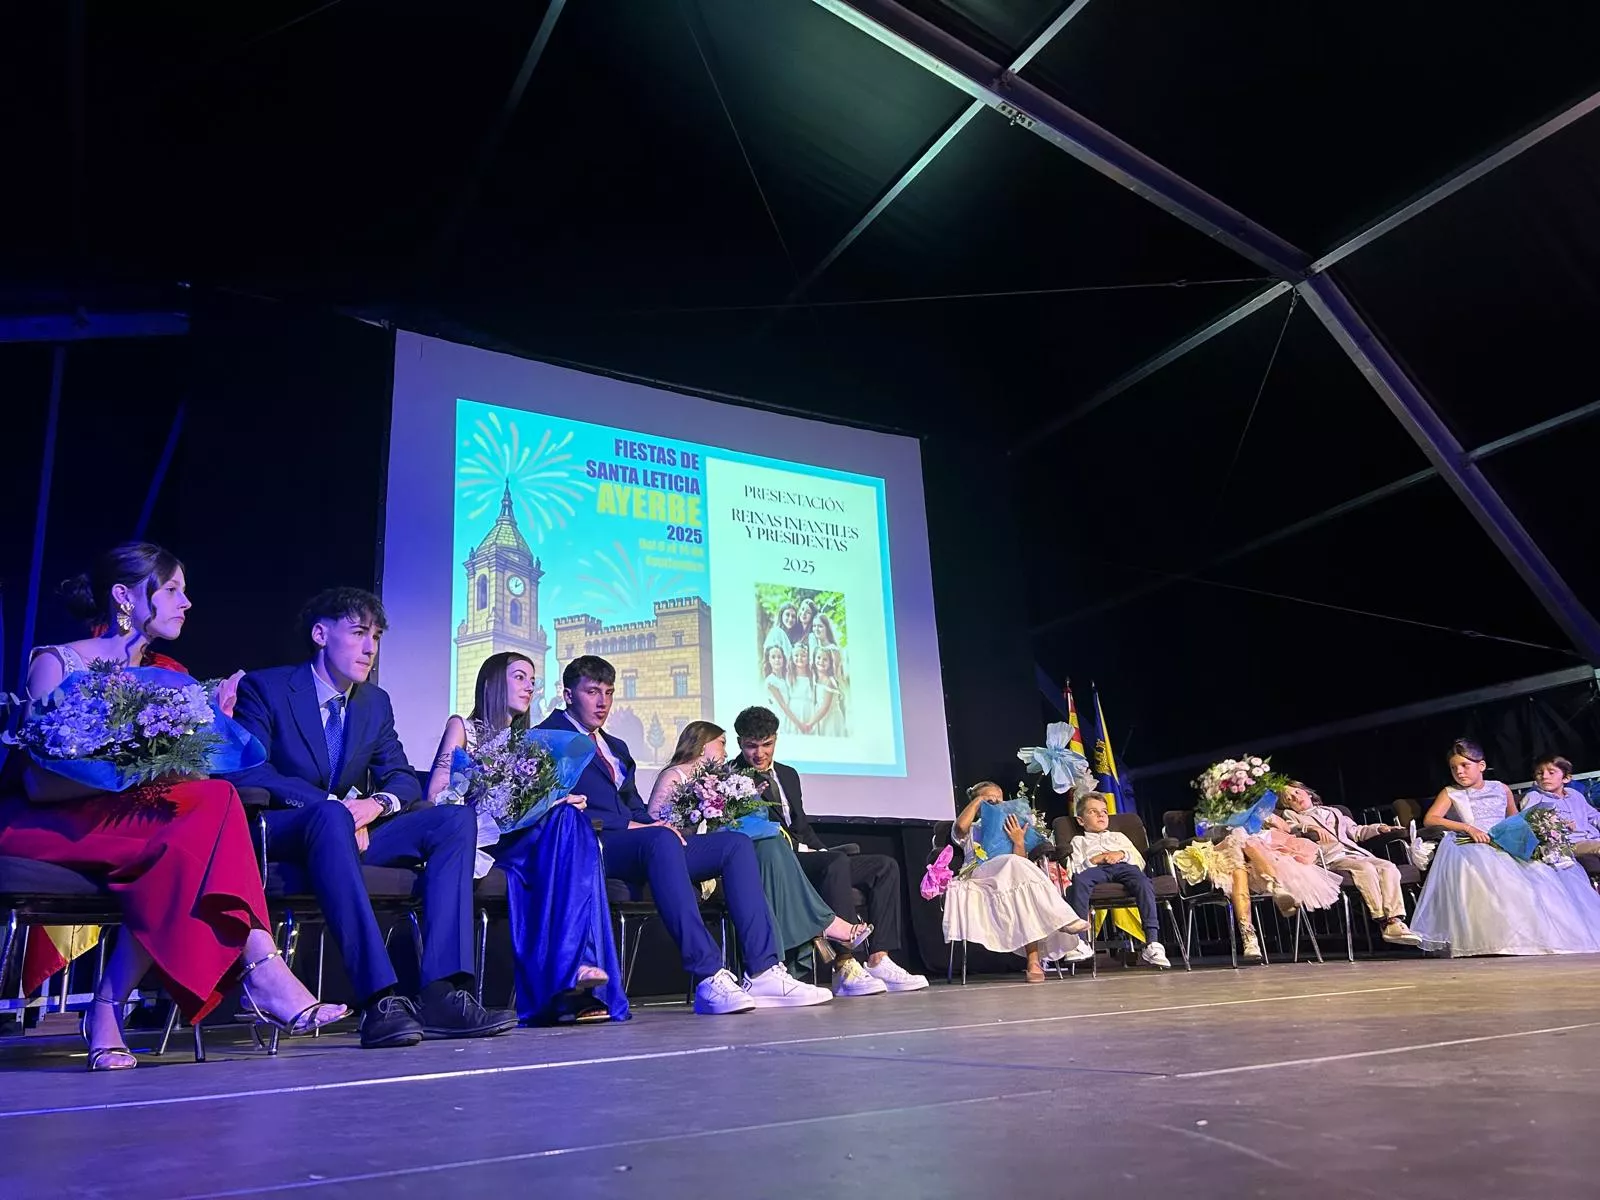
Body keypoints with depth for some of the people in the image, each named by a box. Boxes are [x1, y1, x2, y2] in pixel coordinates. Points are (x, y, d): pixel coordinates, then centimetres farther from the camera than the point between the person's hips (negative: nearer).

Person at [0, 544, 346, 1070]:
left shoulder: (170, 676, 13)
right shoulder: (57, 663, -4)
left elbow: (195, 770, 5)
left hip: (142, 820, 6)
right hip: (48, 828, -6)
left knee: (213, 802, -29)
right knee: (212, 804, -31)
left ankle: (109, 1009, -26)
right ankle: (260, 969, -33)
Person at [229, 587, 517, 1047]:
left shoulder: (376, 702, 16)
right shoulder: (264, 687, -1)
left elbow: (403, 778, 10)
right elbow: (246, 770, -15)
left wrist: (377, 803, -16)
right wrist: (334, 805, -25)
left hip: (353, 831, 6)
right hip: (281, 833, -6)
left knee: (457, 819, -17)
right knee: (330, 815, -41)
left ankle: (441, 993, -31)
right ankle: (381, 999, -49)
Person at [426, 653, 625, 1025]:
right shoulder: (462, 727, 12)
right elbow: (437, 797, -2)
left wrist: (566, 801, -4)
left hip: (523, 837, 5)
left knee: (573, 820, -30)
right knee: (566, 822, -32)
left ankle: (575, 971, -45)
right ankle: (565, 978, -42)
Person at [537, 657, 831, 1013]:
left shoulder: (616, 747, 31)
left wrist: (654, 824, 1)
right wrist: (630, 826, -15)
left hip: (635, 841, 9)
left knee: (736, 843, -9)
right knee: (661, 839, -40)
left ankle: (762, 973, -21)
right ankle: (708, 980, -45)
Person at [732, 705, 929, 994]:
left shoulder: (788, 774, 23)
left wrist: (822, 851, 5)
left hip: (805, 856, 8)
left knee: (885, 866, -4)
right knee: (837, 862, -35)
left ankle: (878, 960, -16)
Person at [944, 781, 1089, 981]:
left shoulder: (1011, 831, 29)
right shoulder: (971, 831, 23)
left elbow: (1022, 863, 10)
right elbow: (960, 826, -7)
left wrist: (1019, 842, -8)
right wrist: (977, 801, 5)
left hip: (1011, 885, 3)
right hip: (979, 880, -3)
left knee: (1026, 891, -35)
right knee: (1015, 864, -34)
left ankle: (1034, 962, -45)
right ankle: (1062, 919, -39)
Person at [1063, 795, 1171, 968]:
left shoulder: (1119, 836, 42)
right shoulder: (1079, 841, 36)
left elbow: (1140, 862, 27)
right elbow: (1073, 869, 17)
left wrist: (1122, 854, 6)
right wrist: (1094, 860, 0)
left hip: (1123, 866, 2)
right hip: (1095, 869, -2)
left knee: (1143, 882, -36)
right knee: (1079, 881, -40)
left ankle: (1152, 943, -42)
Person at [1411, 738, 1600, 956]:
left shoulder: (1501, 789, 19)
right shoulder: (1450, 794, 9)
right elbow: (1429, 819, -4)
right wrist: (1468, 828, -13)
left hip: (1505, 846, 3)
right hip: (1471, 847, -3)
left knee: (1539, 869, -24)